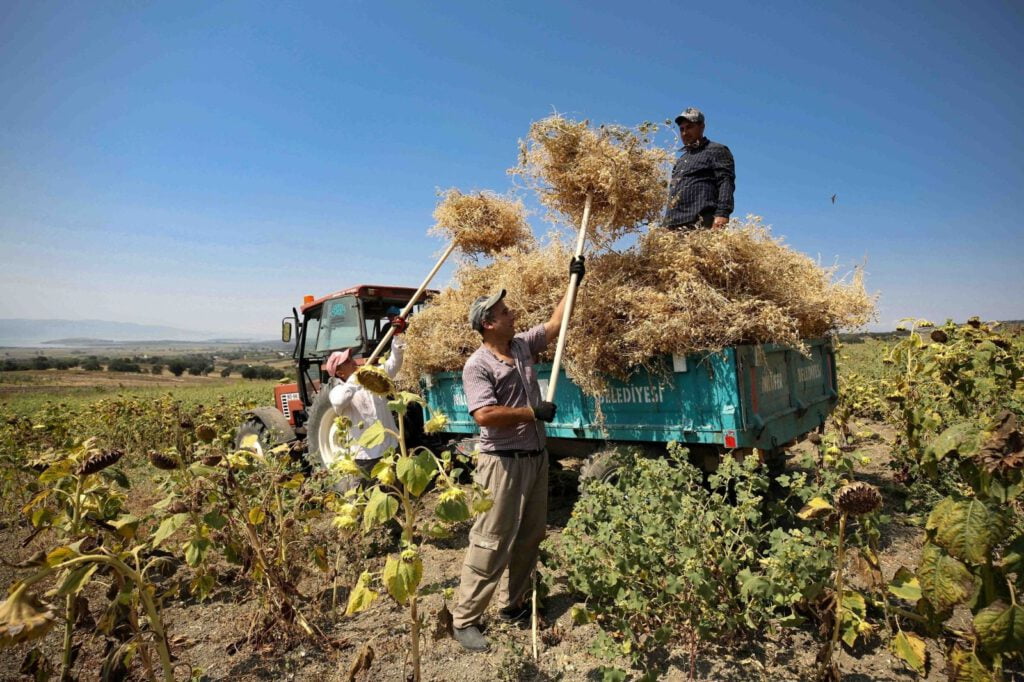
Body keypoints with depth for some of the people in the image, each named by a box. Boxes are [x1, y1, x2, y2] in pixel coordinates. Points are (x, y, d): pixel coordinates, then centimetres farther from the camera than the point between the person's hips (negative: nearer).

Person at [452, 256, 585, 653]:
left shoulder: (523, 345, 7)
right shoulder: (477, 366, -14)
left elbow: (555, 325, 19)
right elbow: (484, 415, -24)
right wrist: (532, 412, -17)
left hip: (535, 458, 8)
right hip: (503, 463, -8)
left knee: (529, 537, 16)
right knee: (491, 543, -3)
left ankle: (512, 604, 31)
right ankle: (465, 619, 10)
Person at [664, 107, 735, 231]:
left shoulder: (717, 151, 9)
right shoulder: (682, 159, 33)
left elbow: (726, 183, -5)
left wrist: (722, 213, -21)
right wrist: (667, 223, 21)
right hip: (674, 225, 7)